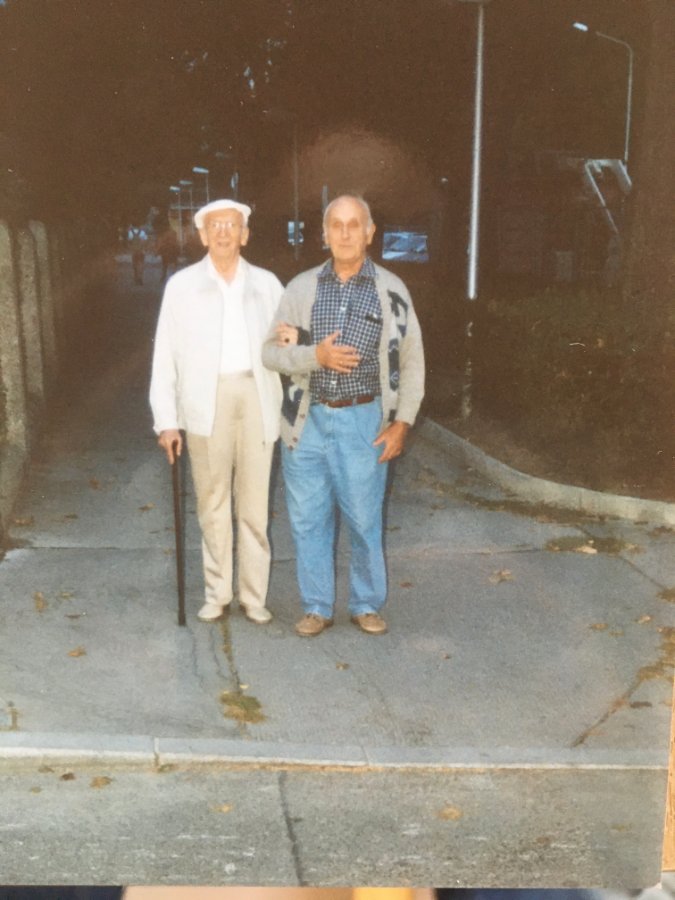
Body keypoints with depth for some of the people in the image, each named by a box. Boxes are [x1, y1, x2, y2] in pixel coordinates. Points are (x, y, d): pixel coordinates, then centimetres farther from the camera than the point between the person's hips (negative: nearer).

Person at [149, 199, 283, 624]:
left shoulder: (267, 283, 9)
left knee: (255, 504, 5)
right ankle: (217, 592, 19)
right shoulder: (182, 285, 4)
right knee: (213, 503, 6)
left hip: (256, 396, 1)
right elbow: (166, 354, 2)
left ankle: (254, 594, 16)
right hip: (207, 401, -1)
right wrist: (167, 420, -3)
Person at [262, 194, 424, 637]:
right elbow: (272, 351, 3)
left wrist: (402, 422, -3)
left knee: (365, 519, 4)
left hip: (363, 421, -1)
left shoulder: (392, 290, 2)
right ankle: (317, 607, 23)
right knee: (309, 518, 8)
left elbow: (412, 361, 4)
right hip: (309, 419, 2)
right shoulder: (302, 287, 4)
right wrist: (316, 355, -15)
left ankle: (367, 604, 24)